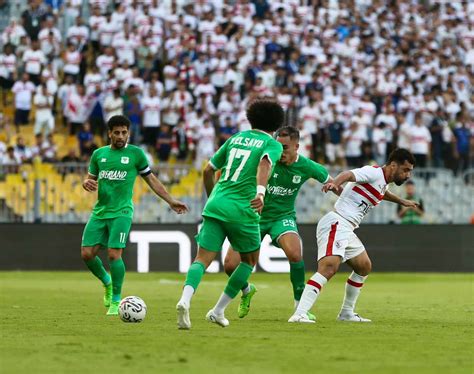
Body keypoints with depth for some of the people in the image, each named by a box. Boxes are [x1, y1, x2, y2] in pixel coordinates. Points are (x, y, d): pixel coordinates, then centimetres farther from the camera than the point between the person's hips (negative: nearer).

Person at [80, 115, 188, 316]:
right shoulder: (99, 154, 11)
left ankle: (116, 301, -1)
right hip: (99, 212, 4)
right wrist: (86, 183, -7)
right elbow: (90, 179, 18)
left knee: (114, 254, -16)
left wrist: (171, 201, 8)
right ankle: (107, 282, 27)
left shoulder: (136, 153, 2)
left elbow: (151, 180, 10)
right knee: (87, 253, -2)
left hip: (121, 212, -4)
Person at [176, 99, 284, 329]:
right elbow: (264, 164, -20)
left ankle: (185, 300, -33)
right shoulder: (272, 144, 4)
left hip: (216, 206, 4)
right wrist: (261, 192, -34)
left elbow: (208, 170, 23)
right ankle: (218, 311, 16)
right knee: (249, 260, 20)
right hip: (242, 210, -4)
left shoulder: (235, 138, 20)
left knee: (202, 259, -4)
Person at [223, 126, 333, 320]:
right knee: (230, 265, -7)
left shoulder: (306, 167, -11)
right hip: (255, 215, 0)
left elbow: (329, 181, 7)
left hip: (283, 216, 0)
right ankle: (247, 291, 30)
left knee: (294, 253, -31)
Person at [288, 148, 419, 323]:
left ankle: (347, 313, 34)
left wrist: (402, 201, 62)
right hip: (336, 223, -11)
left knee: (364, 267, 23)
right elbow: (348, 174, -31)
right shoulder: (373, 173, -11)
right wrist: (335, 183, -52)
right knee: (329, 268, -27)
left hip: (346, 230, 11)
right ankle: (299, 314, -37)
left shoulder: (383, 182, 19)